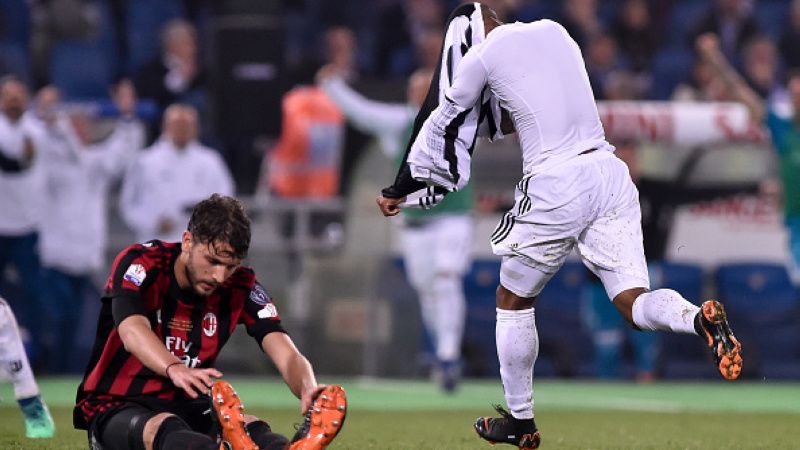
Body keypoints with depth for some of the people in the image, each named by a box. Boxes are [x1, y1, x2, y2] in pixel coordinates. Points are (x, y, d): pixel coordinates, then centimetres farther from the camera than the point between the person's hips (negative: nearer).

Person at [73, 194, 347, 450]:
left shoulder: (242, 287, -1)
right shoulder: (140, 264, -13)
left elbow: (287, 356, -13)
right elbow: (132, 332, -33)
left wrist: (308, 389, -38)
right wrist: (175, 369, -55)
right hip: (114, 407, -4)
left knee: (250, 427, -30)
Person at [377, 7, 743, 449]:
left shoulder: (483, 56, 3)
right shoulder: (554, 32, 18)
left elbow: (442, 125, 15)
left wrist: (399, 188, 29)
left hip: (555, 186, -5)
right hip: (609, 169, 5)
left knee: (513, 299, 18)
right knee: (635, 304, 0)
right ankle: (699, 319, -33)